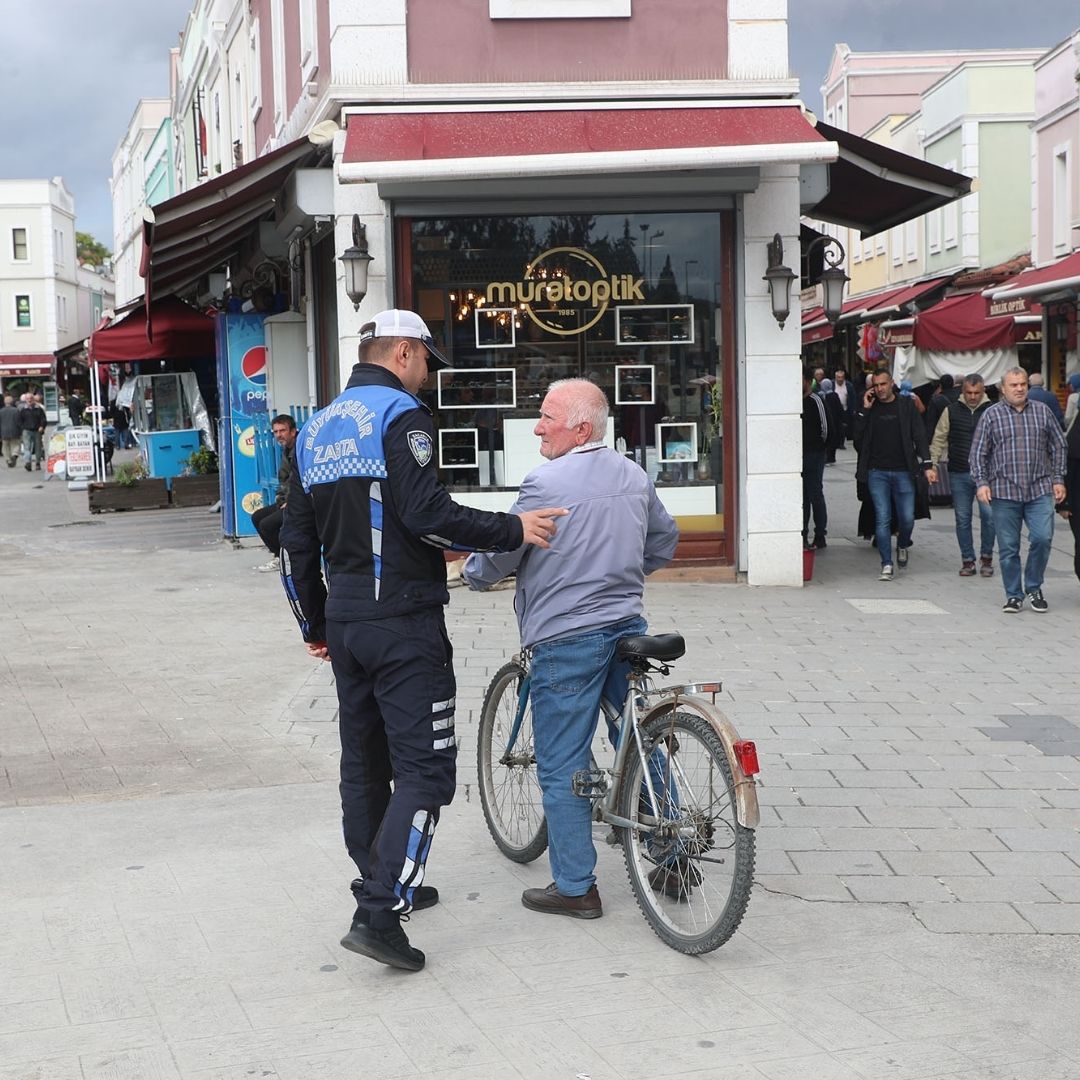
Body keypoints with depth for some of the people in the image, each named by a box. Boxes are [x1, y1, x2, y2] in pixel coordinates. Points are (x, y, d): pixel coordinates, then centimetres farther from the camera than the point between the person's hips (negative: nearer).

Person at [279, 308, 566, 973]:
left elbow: (298, 541, 19)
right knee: (425, 769, -7)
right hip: (405, 622, -9)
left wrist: (315, 625, 27)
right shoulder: (401, 415, -10)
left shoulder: (317, 430, 16)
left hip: (345, 622, 9)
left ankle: (385, 886, 31)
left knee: (364, 762, 17)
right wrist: (513, 530, -13)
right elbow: (426, 513, -23)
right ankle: (379, 914, -14)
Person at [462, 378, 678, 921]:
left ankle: (575, 887, 8)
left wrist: (471, 571, 12)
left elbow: (498, 558, -9)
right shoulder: (634, 476, 8)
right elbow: (665, 540, 21)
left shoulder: (546, 484, -15)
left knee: (561, 769, 2)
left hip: (566, 639, -7)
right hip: (628, 627, 7)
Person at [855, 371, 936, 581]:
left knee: (907, 518, 0)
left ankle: (902, 546, 32)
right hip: (877, 472, 0)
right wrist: (864, 410, -9)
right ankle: (886, 565, 3)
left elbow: (919, 436, 1)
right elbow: (857, 437, -2)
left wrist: (927, 465, -8)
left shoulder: (906, 406, 3)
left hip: (903, 471, 0)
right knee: (882, 519, -3)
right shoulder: (869, 407, 6)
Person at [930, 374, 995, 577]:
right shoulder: (951, 411, 4)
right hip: (959, 474, 2)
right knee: (962, 518, 6)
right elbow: (939, 439, 9)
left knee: (988, 514, -11)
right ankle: (967, 560, 16)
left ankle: (986, 557, 7)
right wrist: (932, 464, 1)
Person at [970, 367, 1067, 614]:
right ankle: (1014, 595, 14)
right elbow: (978, 452, 5)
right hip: (1004, 492, -1)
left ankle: (1034, 588, 10)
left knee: (1042, 538, -11)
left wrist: (1058, 479, 8)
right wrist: (981, 483, -5)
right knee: (1008, 547, 2)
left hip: (1040, 490, 1)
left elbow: (1058, 446, 15)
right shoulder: (991, 415, 4)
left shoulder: (1042, 412, 9)